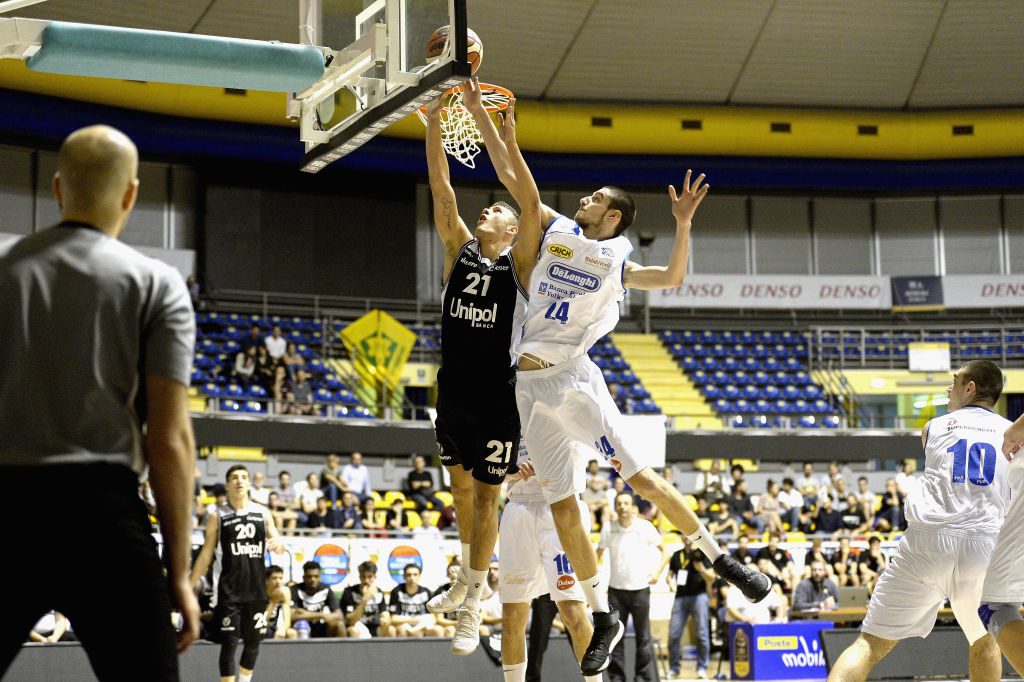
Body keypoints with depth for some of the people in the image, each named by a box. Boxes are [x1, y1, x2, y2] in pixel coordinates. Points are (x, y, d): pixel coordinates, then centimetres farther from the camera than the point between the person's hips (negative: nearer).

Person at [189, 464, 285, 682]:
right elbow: (206, 554, 3)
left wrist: (277, 544, -15)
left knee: (253, 641, 8)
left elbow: (279, 548, 10)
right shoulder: (218, 516, 1)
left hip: (256, 588, 3)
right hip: (228, 590, -3)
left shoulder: (263, 513, 7)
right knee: (229, 642, -7)